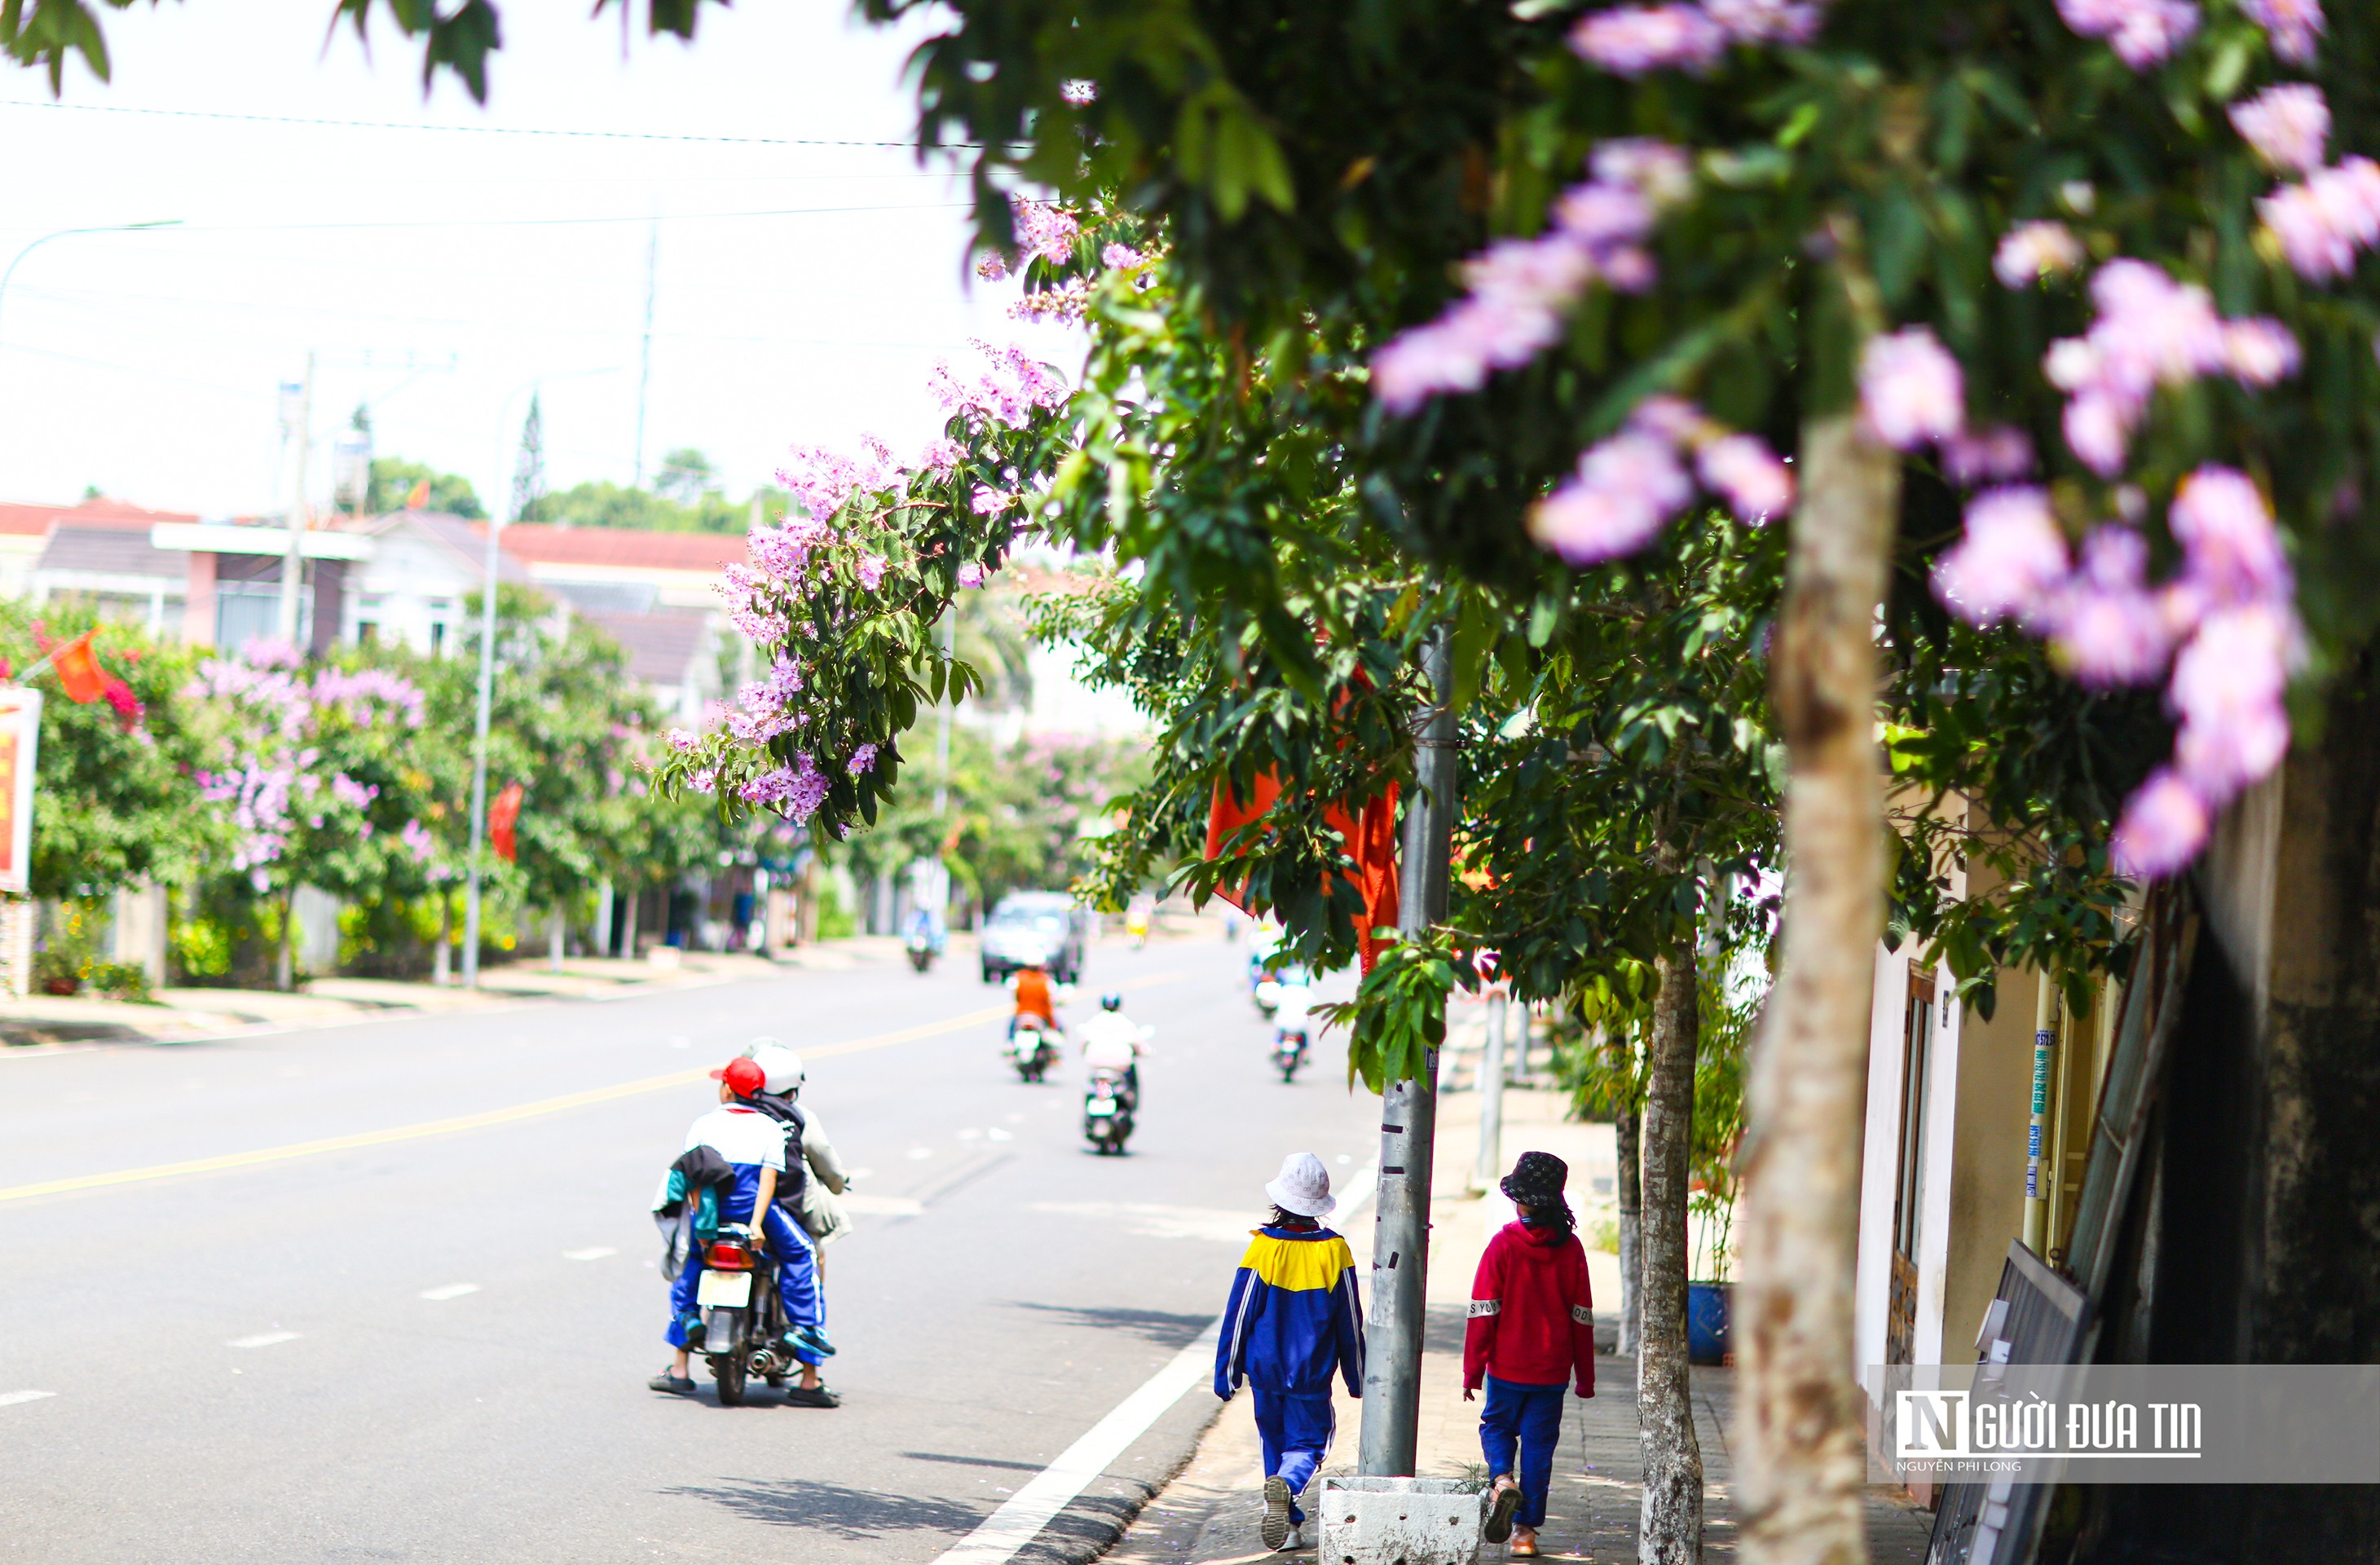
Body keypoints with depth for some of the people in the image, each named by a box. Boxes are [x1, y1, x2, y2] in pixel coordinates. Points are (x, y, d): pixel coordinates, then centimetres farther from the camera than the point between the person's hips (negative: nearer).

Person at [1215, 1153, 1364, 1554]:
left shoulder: (1263, 1248, -10)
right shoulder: (1334, 1251, -7)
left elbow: (1239, 1315, -6)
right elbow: (1351, 1321, 1)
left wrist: (1226, 1371, 5)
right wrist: (1356, 1376, 13)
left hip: (1265, 1370, 1)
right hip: (1312, 1372, -1)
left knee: (1275, 1443, 17)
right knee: (1306, 1444, 6)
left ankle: (1287, 1524, 20)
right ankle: (1286, 1487, -26)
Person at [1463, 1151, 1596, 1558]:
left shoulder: (1503, 1245, -11)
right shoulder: (1570, 1248, -3)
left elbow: (1484, 1311, -10)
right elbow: (1582, 1316, 2)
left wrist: (1472, 1370, -3)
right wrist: (1585, 1377, 10)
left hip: (1507, 1367, -2)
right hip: (1552, 1371, 2)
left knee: (1497, 1425, 19)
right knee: (1539, 1444, 9)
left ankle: (1502, 1480, -9)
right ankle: (1526, 1529, 9)